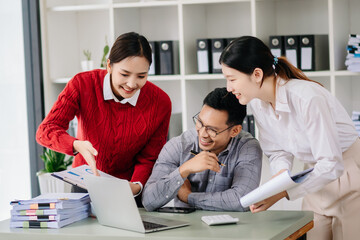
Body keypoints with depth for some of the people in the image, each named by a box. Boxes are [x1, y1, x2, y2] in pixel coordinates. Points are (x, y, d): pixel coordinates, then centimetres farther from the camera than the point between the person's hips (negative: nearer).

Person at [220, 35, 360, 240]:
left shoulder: (307, 99, -31)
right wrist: (281, 173, -19)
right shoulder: (257, 103, -7)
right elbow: (278, 152, 3)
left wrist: (282, 192, -32)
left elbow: (331, 165, -29)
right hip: (319, 176, 7)